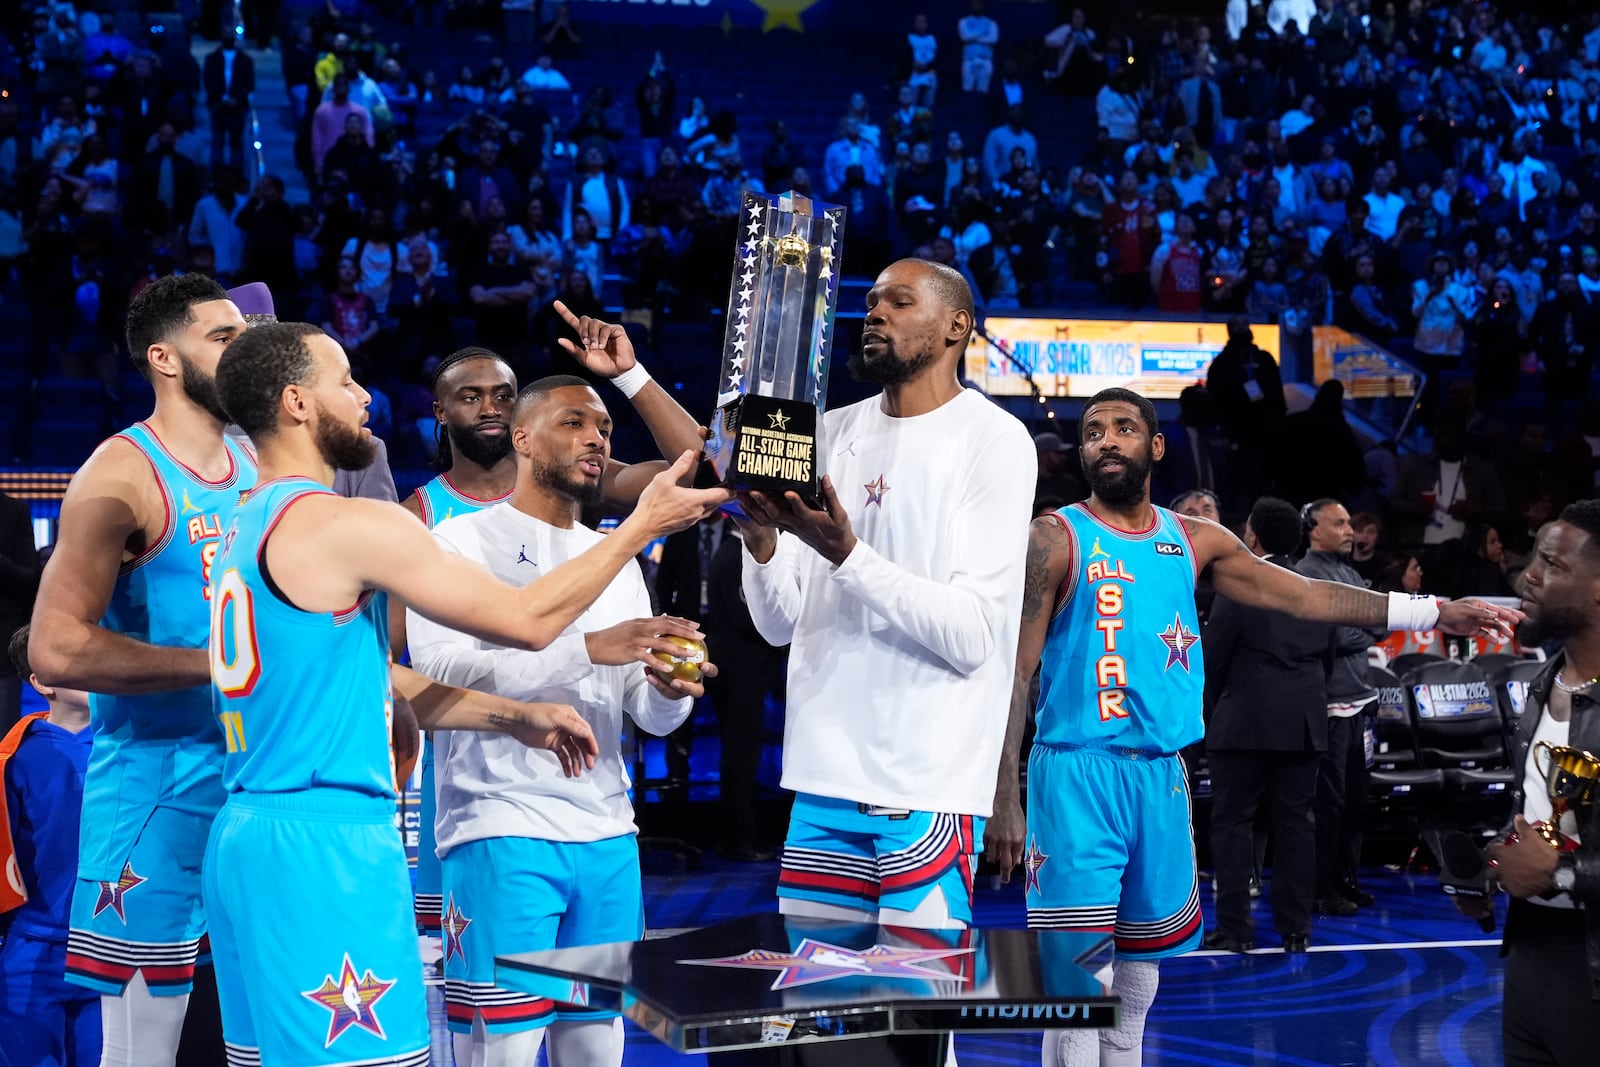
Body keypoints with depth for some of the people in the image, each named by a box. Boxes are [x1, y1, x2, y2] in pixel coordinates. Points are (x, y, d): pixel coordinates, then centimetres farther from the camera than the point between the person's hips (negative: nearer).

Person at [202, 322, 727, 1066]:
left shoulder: (250, 529, 16)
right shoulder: (349, 526, -13)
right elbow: (528, 620, -8)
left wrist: (513, 718, 20)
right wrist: (644, 524, 3)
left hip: (249, 837, 10)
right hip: (326, 844, -10)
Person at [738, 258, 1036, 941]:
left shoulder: (994, 440, -4)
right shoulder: (832, 433, 14)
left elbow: (972, 636, -13)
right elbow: (781, 623, 11)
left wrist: (845, 553, -20)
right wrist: (761, 538, -9)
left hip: (931, 781, -6)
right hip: (826, 768, 6)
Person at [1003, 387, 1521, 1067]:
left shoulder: (1194, 542, 12)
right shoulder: (1056, 539, -4)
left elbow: (1305, 597, 14)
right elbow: (1016, 668, -7)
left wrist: (1437, 613, 11)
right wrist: (1003, 794, -14)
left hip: (1161, 776, 6)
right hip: (1079, 774, -6)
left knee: (1139, 971, 13)